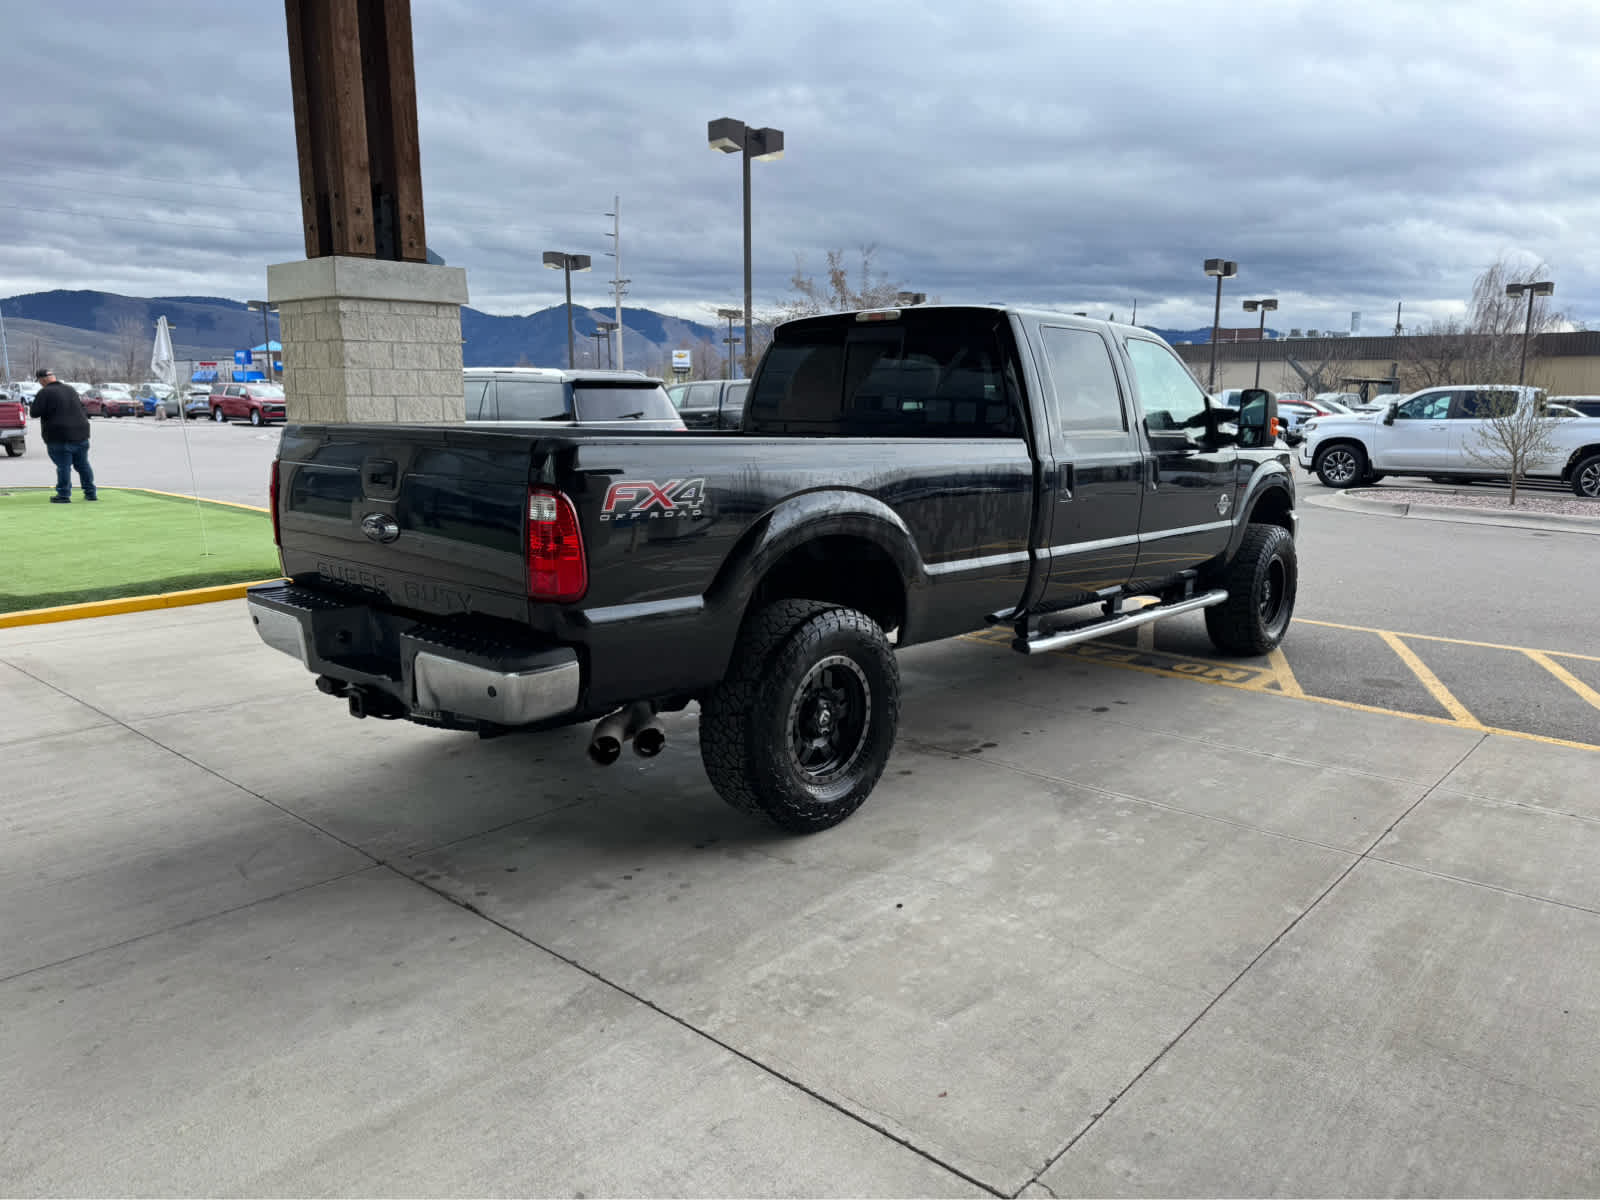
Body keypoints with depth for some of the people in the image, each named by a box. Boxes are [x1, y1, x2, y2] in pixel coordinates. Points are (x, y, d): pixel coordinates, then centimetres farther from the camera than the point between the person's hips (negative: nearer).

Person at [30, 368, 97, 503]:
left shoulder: (45, 392, -11)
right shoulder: (70, 389, 11)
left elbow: (35, 413, -9)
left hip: (60, 438, -6)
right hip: (81, 435, 6)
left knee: (63, 467, -3)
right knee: (82, 465, 13)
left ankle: (64, 495, -1)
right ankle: (91, 493, 16)